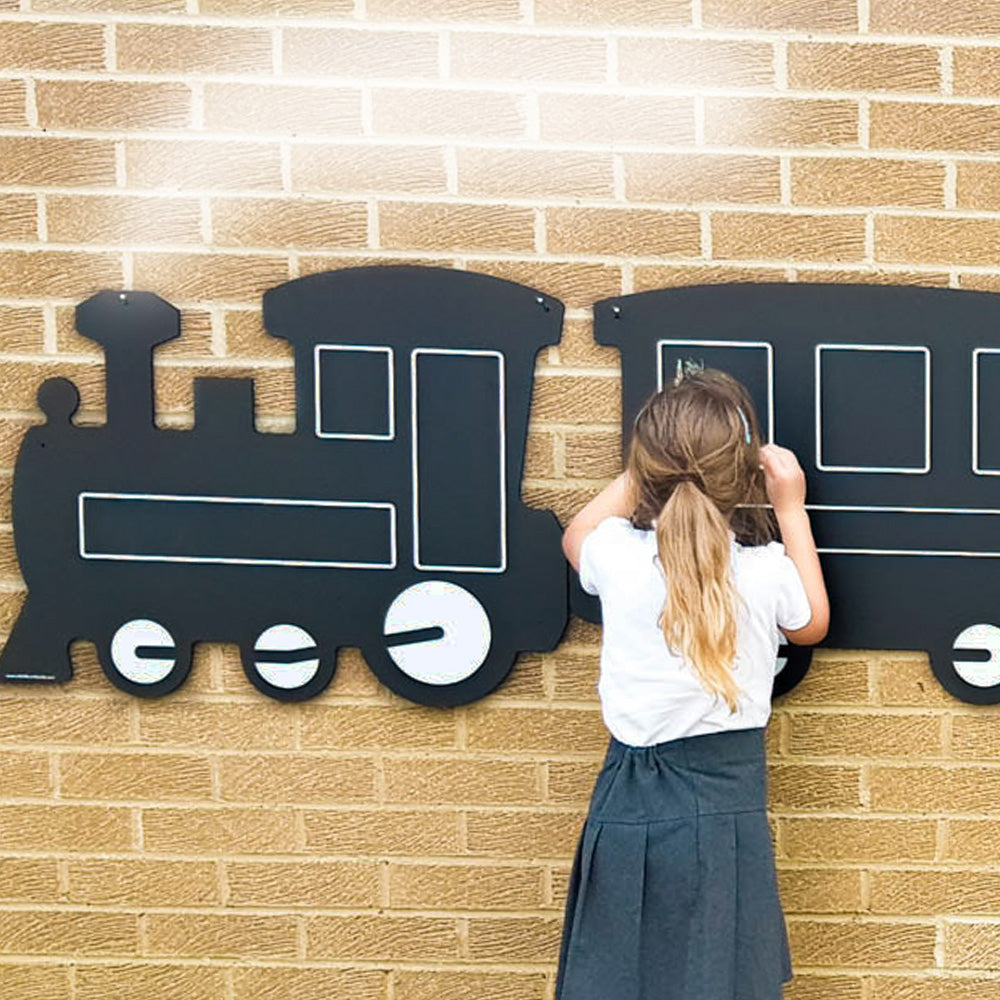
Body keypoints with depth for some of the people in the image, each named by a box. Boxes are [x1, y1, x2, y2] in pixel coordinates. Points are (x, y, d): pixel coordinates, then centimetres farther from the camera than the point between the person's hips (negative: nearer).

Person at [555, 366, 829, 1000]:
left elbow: (576, 537, 18)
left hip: (631, 805, 2)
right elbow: (811, 625, 13)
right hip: (727, 801, -1)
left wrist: (651, 467, 20)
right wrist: (792, 510, 14)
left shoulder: (619, 555, -9)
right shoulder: (767, 570, -12)